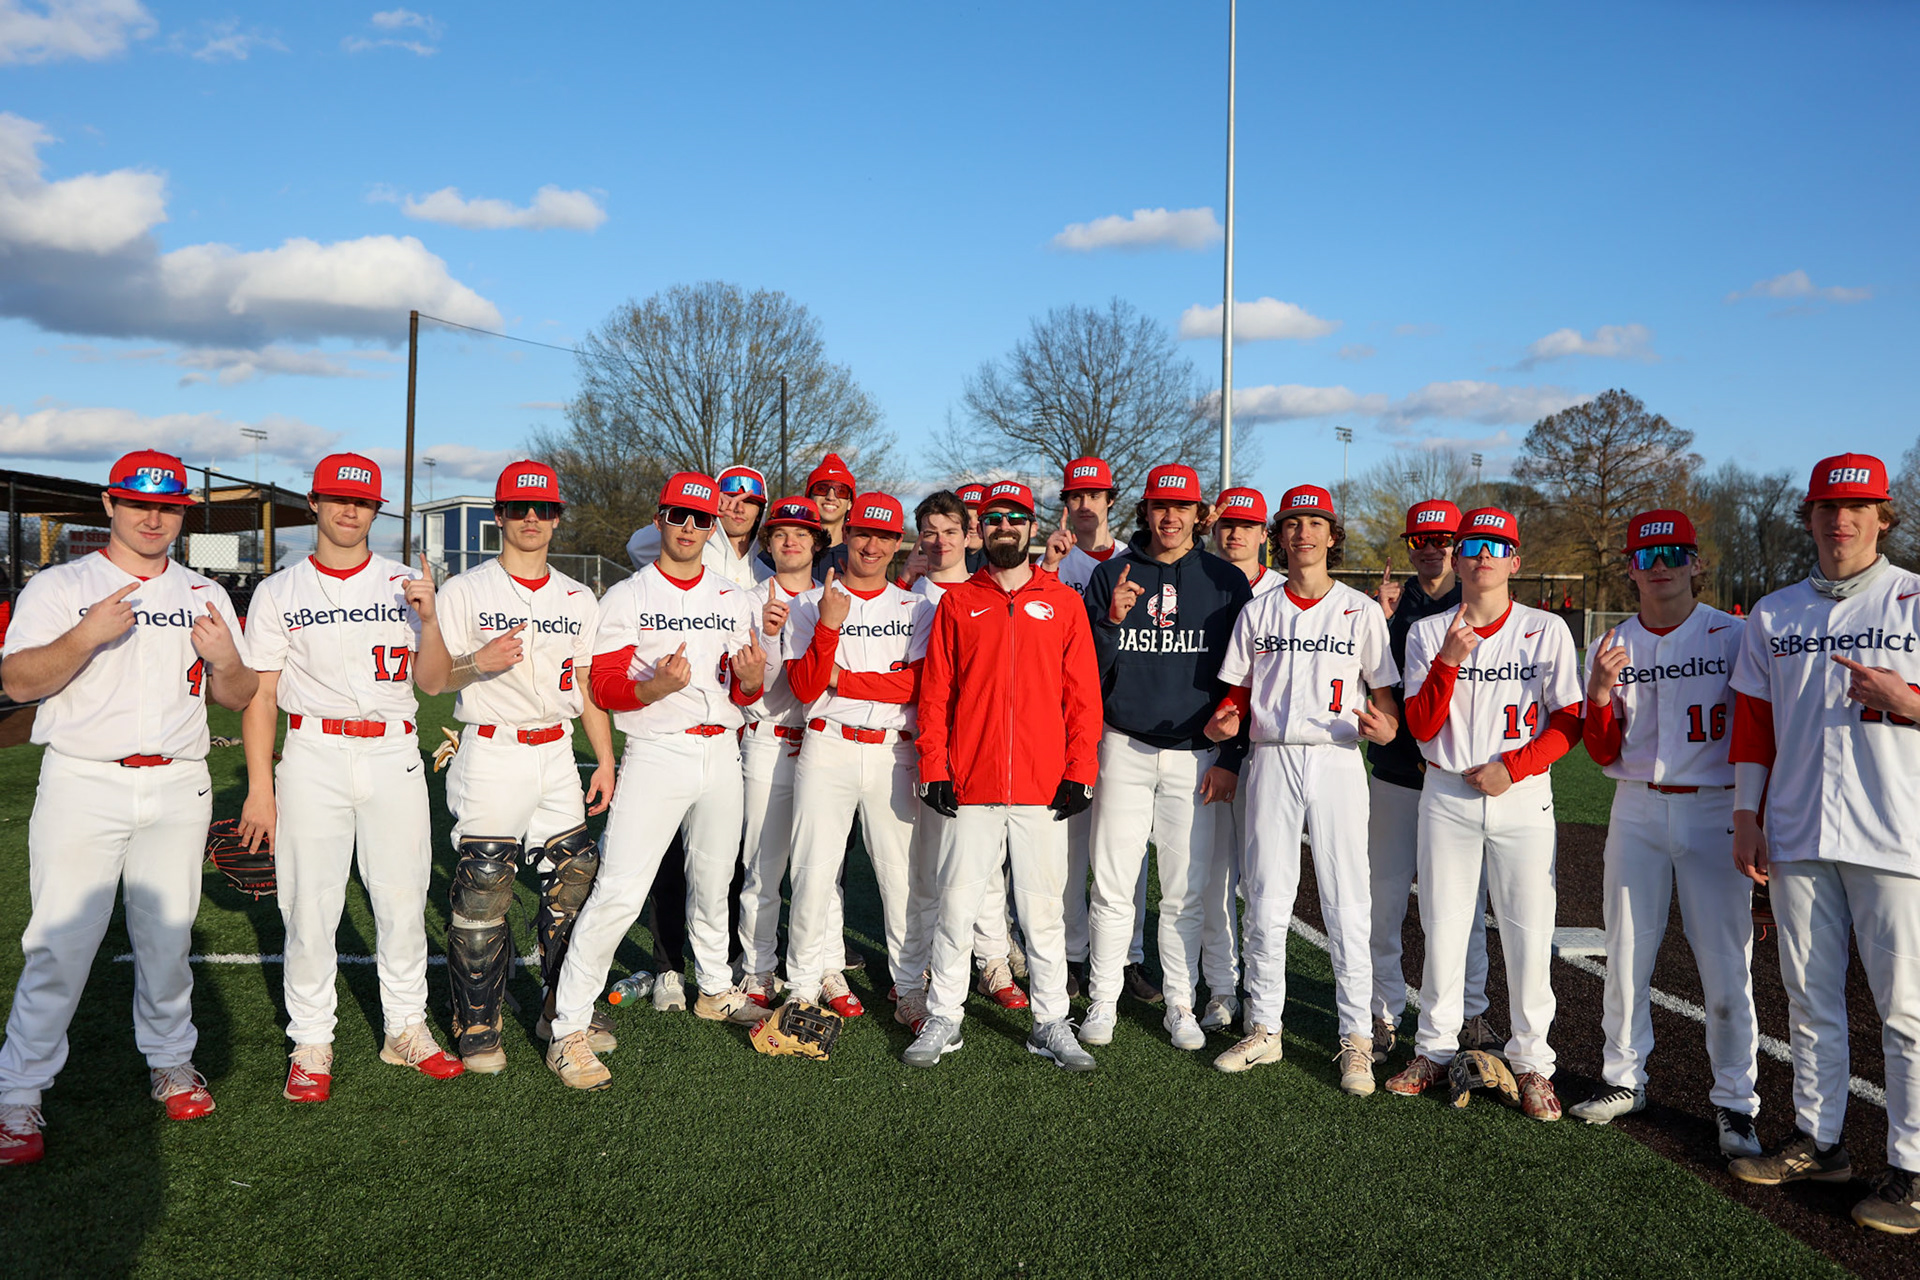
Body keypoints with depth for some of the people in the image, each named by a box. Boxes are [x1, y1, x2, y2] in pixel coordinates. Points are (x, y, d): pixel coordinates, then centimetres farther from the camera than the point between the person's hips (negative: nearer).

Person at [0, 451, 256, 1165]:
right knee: (61, 940, -6)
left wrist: (226, 661, -10)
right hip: (83, 785, -3)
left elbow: (238, 699, 12)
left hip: (179, 790, 3)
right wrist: (87, 636, -23)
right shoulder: (59, 586, 4)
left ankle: (171, 1063, 26)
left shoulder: (205, 596, 13)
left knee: (168, 936, 9)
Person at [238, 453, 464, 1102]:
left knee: (403, 900, 4)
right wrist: (259, 788, -4)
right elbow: (259, 694, 3)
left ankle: (406, 1029, 19)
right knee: (310, 904, 0)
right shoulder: (279, 591, 6)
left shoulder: (405, 583, 9)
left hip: (394, 755, 1)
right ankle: (312, 1043, 14)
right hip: (313, 756, -1)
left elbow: (433, 681, 3)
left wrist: (428, 619, -16)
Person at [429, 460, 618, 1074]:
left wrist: (605, 760, 8)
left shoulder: (579, 600, 12)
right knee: (482, 891, -5)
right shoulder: (465, 590, 0)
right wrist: (478, 663, -21)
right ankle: (477, 1025, 10)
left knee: (574, 880, 5)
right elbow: (431, 679, -1)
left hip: (557, 755, 4)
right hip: (491, 754, -4)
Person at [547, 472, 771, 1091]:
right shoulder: (626, 598, 0)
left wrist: (751, 680, -10)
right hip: (655, 752, -4)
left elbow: (744, 696, 14)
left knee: (713, 883, 16)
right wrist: (658, 686, -24)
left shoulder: (733, 600, 13)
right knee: (619, 892, -13)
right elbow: (605, 690, -5)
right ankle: (568, 1030, -6)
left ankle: (715, 989, 38)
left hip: (720, 751, 5)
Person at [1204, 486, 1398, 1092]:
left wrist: (1382, 727, -17)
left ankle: (1355, 1039, 8)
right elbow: (1237, 694, 13)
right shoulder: (1257, 612, 12)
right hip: (1270, 762, 2)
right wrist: (1222, 723, -8)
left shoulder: (1361, 611, 6)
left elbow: (1386, 696, 5)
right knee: (1265, 903, 5)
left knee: (1347, 906, -2)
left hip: (1337, 762, -2)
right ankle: (1263, 1029, 17)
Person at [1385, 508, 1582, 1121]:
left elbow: (1569, 720, 0)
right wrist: (1447, 661, -18)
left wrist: (1512, 766, -13)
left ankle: (1532, 1063, 13)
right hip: (1446, 795, 1)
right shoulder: (1428, 633, 4)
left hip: (1522, 794, -1)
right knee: (1442, 927, 7)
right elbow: (1421, 726, -4)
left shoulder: (1547, 631, 1)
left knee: (1528, 932, -1)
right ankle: (1435, 1048, 21)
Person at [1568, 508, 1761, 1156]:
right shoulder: (1611, 648, 6)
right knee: (1626, 953, 9)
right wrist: (1600, 696, -13)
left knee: (1726, 964, -2)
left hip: (1714, 811, -3)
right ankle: (1624, 1078, 23)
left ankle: (1734, 1102, 11)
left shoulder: (1734, 637, -1)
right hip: (1636, 811, 3)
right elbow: (1603, 753, 4)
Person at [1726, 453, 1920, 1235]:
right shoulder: (1773, 614, 12)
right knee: (1809, 996, 12)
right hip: (1796, 835, 4)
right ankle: (1818, 1141, 24)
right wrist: (1745, 816, 8)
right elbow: (1753, 723, 14)